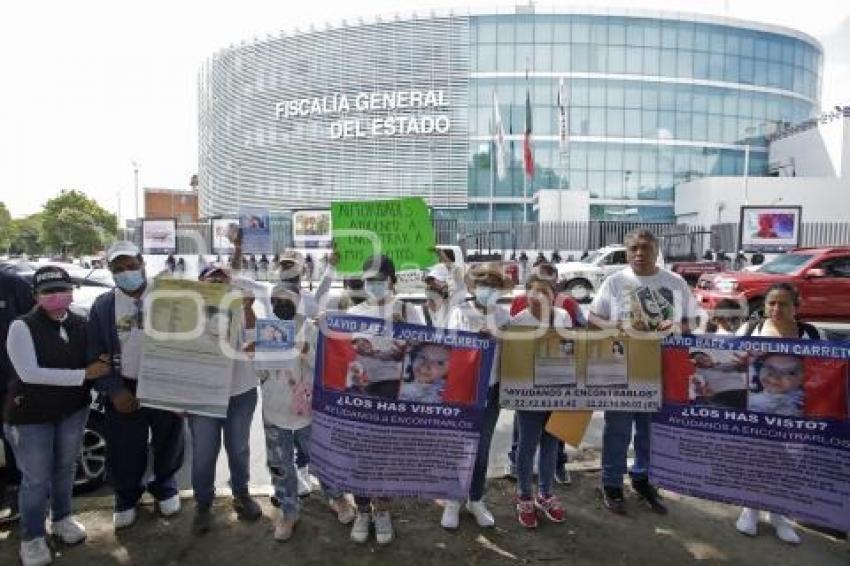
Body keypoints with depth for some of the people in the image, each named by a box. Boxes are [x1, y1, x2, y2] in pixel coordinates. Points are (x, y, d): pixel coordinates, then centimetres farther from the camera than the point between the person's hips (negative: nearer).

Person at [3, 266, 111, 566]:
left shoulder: (81, 324, -1)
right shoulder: (22, 327, -15)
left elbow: (92, 362, 12)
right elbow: (29, 373, -23)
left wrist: (103, 362, -11)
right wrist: (84, 374, -25)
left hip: (73, 410, 4)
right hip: (31, 415, -4)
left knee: (65, 468, 19)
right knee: (36, 479, 5)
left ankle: (62, 518, 40)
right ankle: (32, 538, 25)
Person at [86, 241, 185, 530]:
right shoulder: (102, 306, -2)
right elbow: (95, 355, -2)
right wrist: (114, 391, -10)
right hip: (125, 390, 1)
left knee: (168, 443, 15)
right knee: (124, 451, 11)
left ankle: (164, 486, 40)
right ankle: (126, 496, 36)